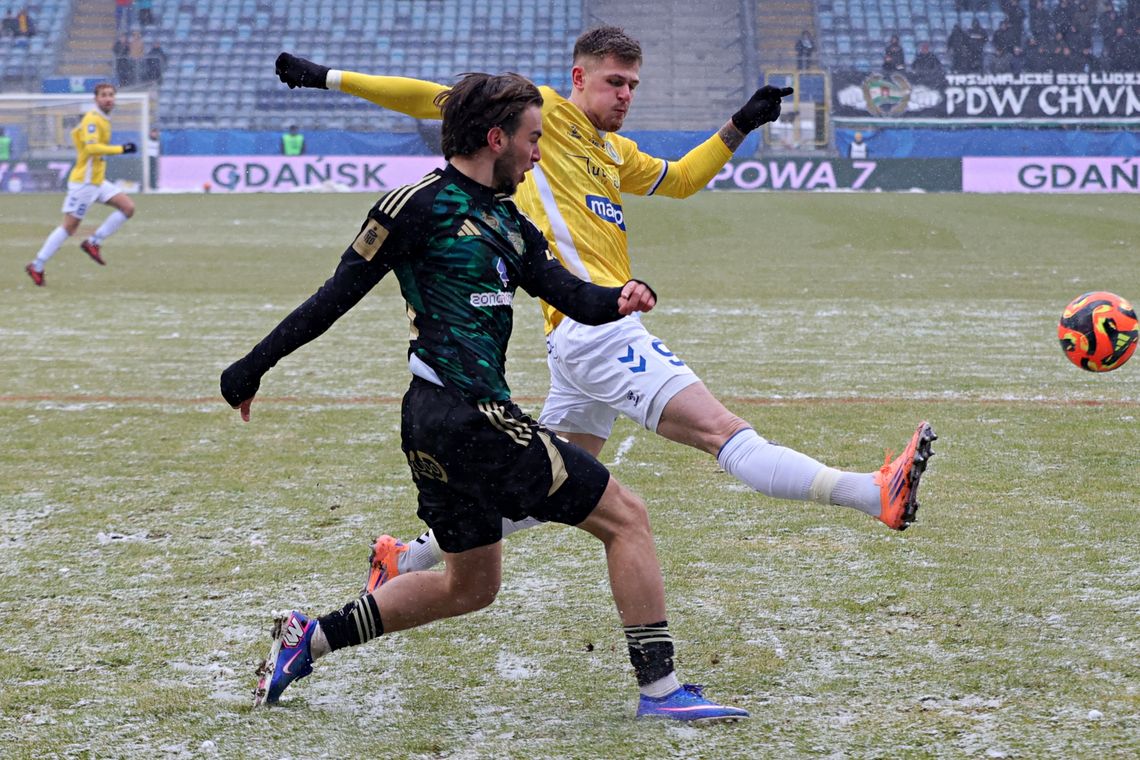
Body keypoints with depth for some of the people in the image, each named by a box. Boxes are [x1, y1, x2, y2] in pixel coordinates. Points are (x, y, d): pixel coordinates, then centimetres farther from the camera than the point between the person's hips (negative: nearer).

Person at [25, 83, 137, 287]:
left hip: (97, 181, 9)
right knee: (69, 227, -6)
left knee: (128, 207, -2)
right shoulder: (92, 119, -16)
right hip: (84, 182, -9)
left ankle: (94, 242, 2)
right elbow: (92, 147, -29)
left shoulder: (102, 119, 13)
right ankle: (37, 266, 3)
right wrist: (120, 149, -28)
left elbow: (76, 132, 26)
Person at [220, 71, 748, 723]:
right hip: (466, 414, -10)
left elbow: (572, 296, 11)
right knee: (626, 515, -5)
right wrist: (255, 366, 0)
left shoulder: (508, 222, 18)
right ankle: (660, 690, -3)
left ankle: (310, 638, 26)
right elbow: (338, 295, -4)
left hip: (443, 425, 10)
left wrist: (621, 300, -11)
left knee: (469, 587, 22)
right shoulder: (422, 204, -7)